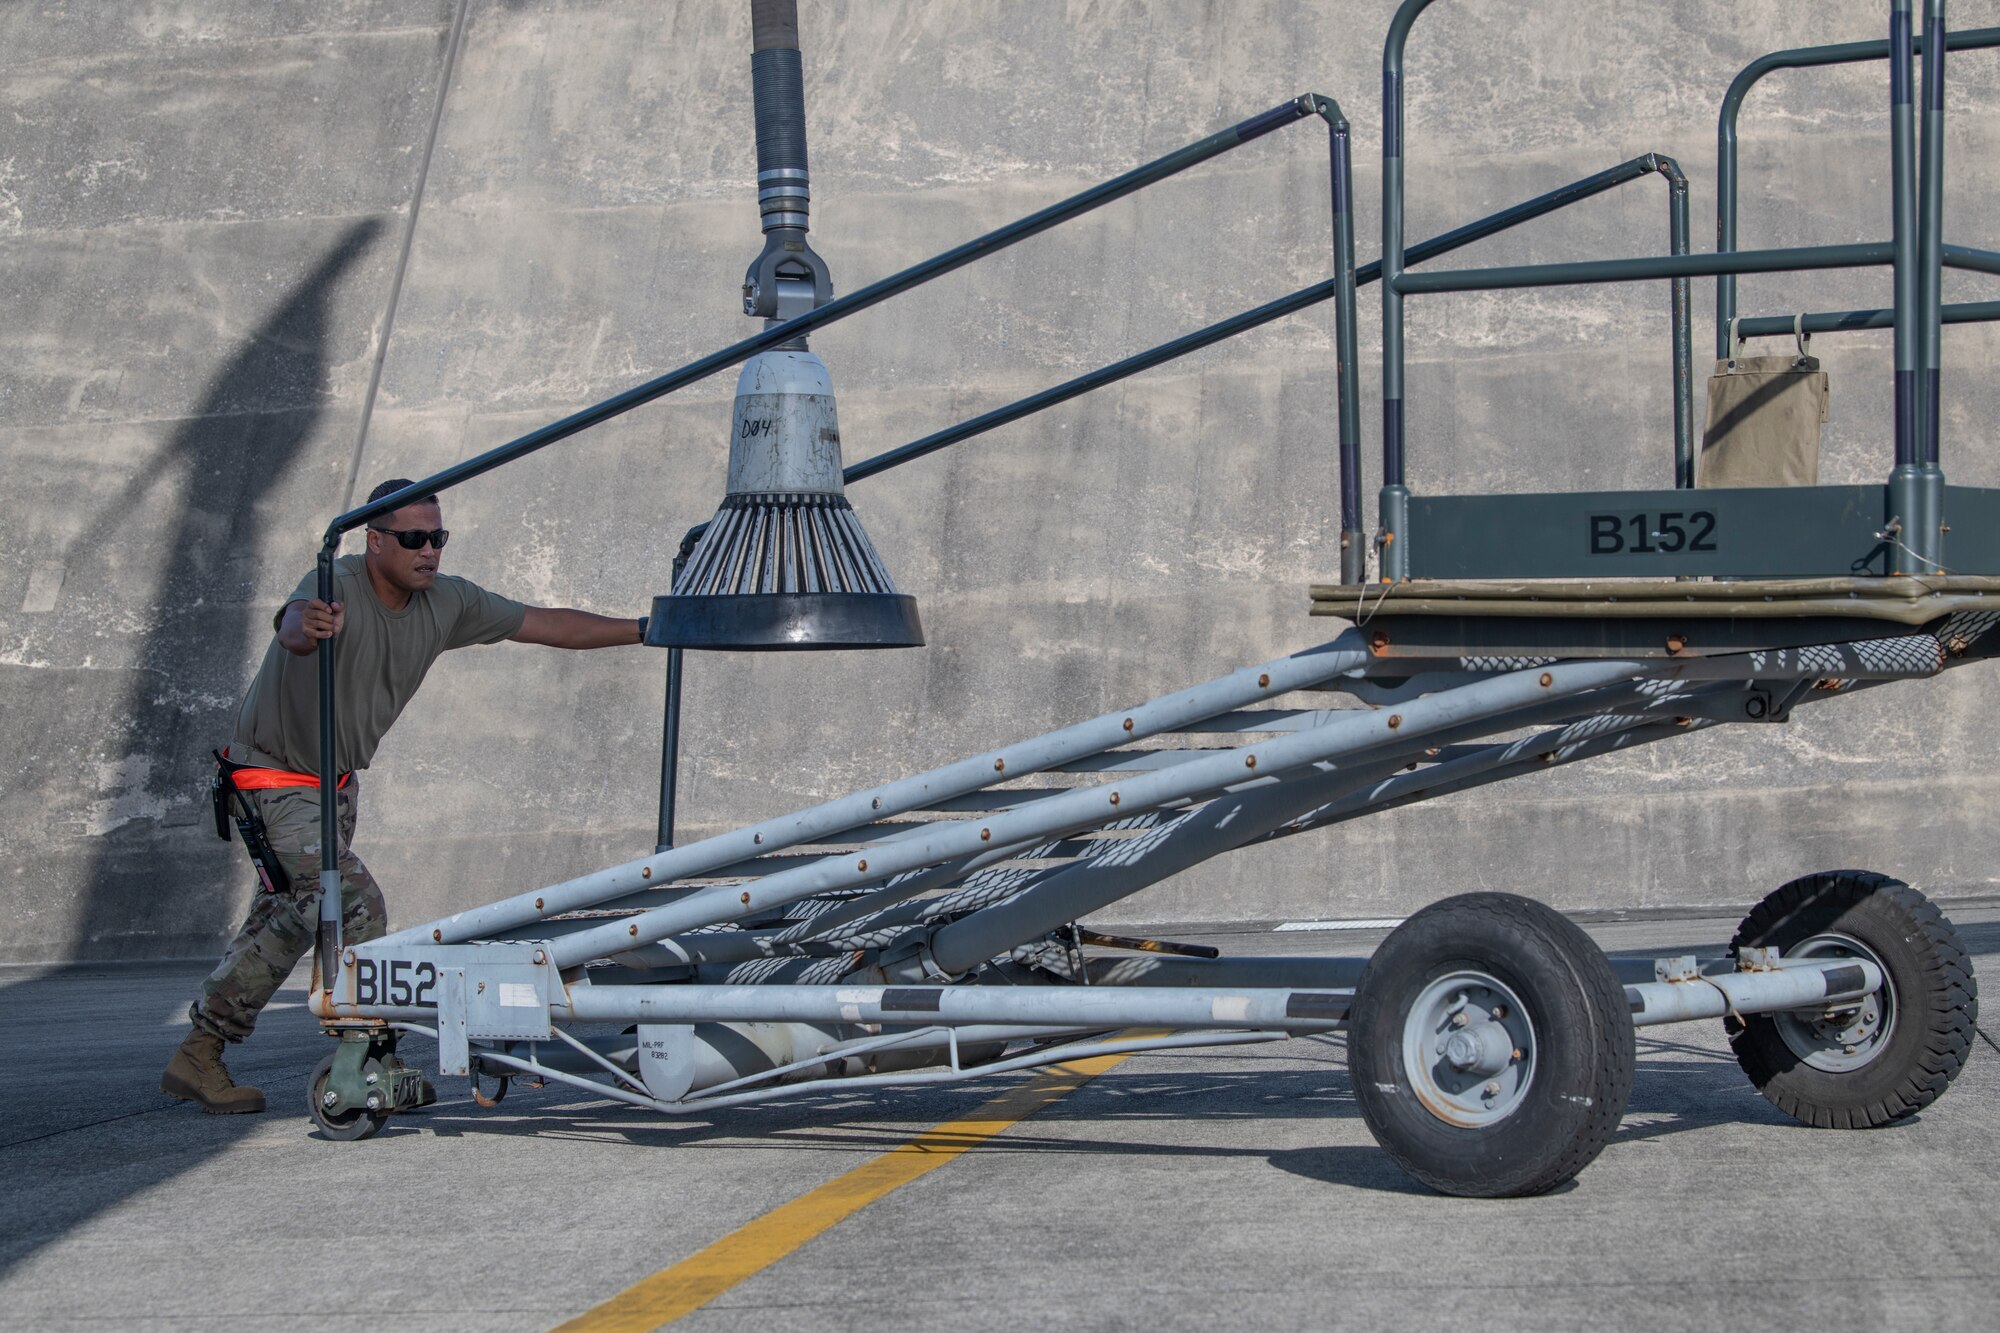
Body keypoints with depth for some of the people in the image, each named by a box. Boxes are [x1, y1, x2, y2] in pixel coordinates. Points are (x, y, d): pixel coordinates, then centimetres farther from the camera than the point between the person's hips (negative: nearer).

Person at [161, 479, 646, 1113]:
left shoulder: (447, 602, -7)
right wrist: (306, 627, -76)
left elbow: (547, 624, 1)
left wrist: (646, 630, 1)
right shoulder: (337, 586, -28)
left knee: (287, 922, 14)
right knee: (355, 906, -20)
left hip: (337, 785, 8)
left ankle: (198, 1059, 27)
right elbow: (293, 627, -51)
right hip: (276, 782, -8)